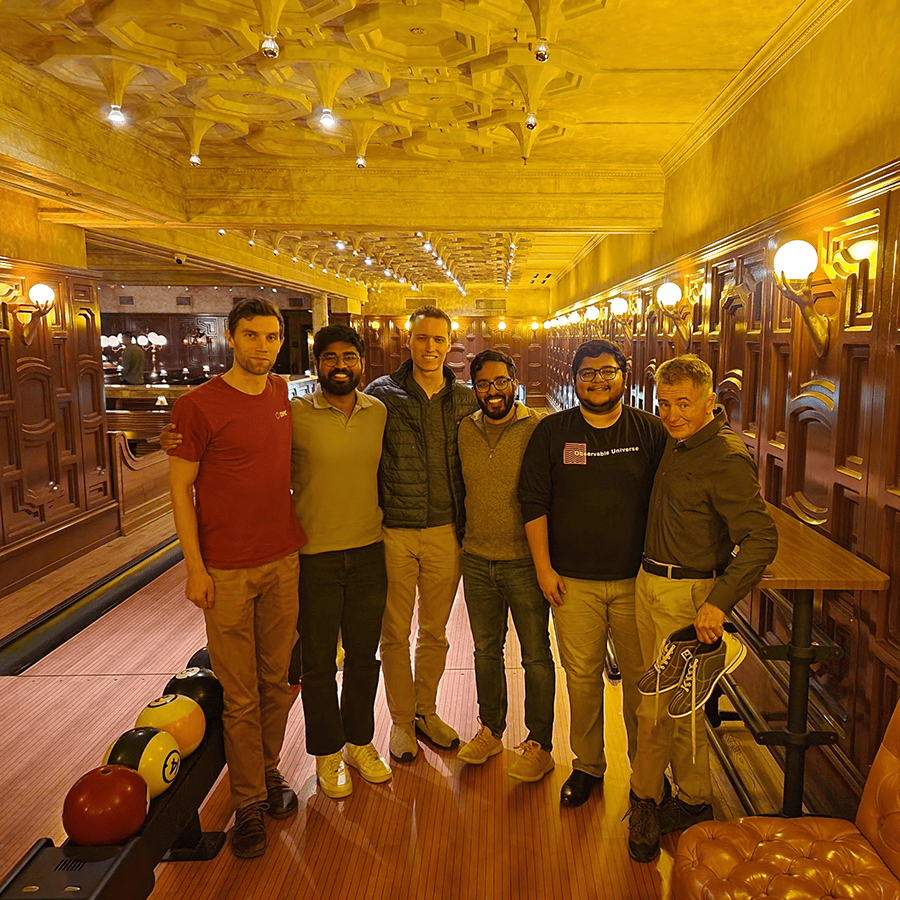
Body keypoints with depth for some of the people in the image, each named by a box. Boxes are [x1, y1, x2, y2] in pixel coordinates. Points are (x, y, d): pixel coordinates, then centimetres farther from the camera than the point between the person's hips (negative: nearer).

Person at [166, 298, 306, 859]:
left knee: (278, 680, 14)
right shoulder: (198, 406, -11)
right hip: (226, 571, -4)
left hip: (283, 561, 5)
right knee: (241, 696, 5)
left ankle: (269, 770, 35)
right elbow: (181, 489, -7)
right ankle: (249, 800, 23)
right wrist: (195, 568, -9)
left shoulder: (282, 393, 6)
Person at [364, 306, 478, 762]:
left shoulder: (466, 400, 3)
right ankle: (401, 719, 29)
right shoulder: (382, 394, -5)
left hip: (445, 532, 2)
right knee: (395, 634, 10)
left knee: (435, 633, 16)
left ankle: (426, 711, 36)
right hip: (393, 533, -2)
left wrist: (466, 527, 8)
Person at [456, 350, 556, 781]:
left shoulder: (538, 430, -11)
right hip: (476, 559, 5)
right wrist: (460, 538, 13)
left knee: (536, 655, 7)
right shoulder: (464, 430, 4)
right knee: (486, 648, 17)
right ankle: (490, 730, 35)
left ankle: (539, 745, 22)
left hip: (524, 560, -4)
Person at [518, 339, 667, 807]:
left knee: (642, 678, 9)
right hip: (573, 582, 0)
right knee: (582, 676, 8)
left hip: (637, 580, 0)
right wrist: (543, 568, -3)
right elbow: (533, 502, 2)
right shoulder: (552, 432, 2)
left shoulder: (651, 432, 2)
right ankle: (587, 764, 29)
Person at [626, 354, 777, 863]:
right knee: (672, 705, 17)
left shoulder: (727, 458, -18)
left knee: (657, 711, 0)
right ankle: (694, 801, 34)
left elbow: (761, 539, -24)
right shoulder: (676, 442, 7)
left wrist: (719, 602, -29)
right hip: (650, 583, 8)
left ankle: (646, 801, 22)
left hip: (688, 593, -8)